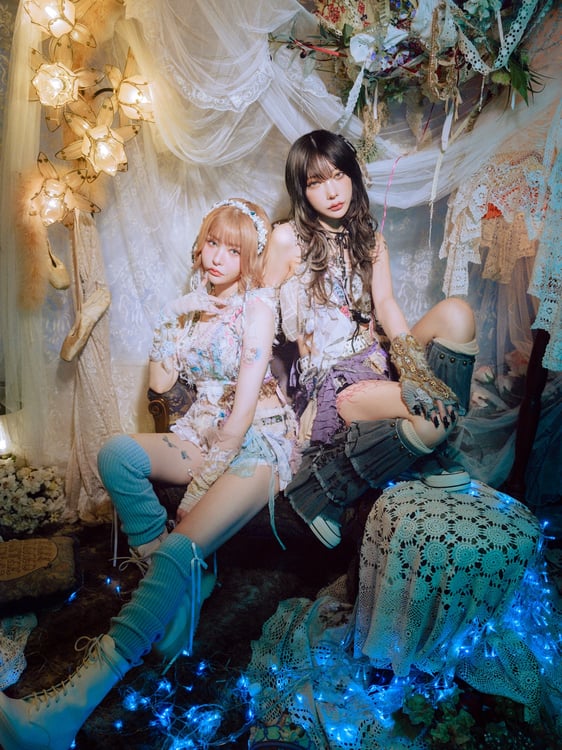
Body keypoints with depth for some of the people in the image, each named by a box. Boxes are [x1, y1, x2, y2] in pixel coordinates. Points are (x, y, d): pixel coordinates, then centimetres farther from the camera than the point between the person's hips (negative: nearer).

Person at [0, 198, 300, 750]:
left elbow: (246, 399, -14)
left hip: (257, 441, -5)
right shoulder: (184, 307, 14)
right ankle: (183, 584, -18)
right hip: (201, 434, 6)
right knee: (116, 452, -26)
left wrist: (200, 485, -17)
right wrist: (184, 324, 0)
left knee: (181, 546, -28)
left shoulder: (258, 305, -4)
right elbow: (159, 384, 6)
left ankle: (76, 701, -28)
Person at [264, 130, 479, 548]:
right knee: (430, 417, -29)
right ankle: (321, 488, -12)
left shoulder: (370, 236, 13)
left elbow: (385, 303, -1)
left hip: (376, 356, 5)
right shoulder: (288, 238, -2)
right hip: (328, 375, -5)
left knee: (456, 314, -21)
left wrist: (413, 362, -18)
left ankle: (438, 453, -11)